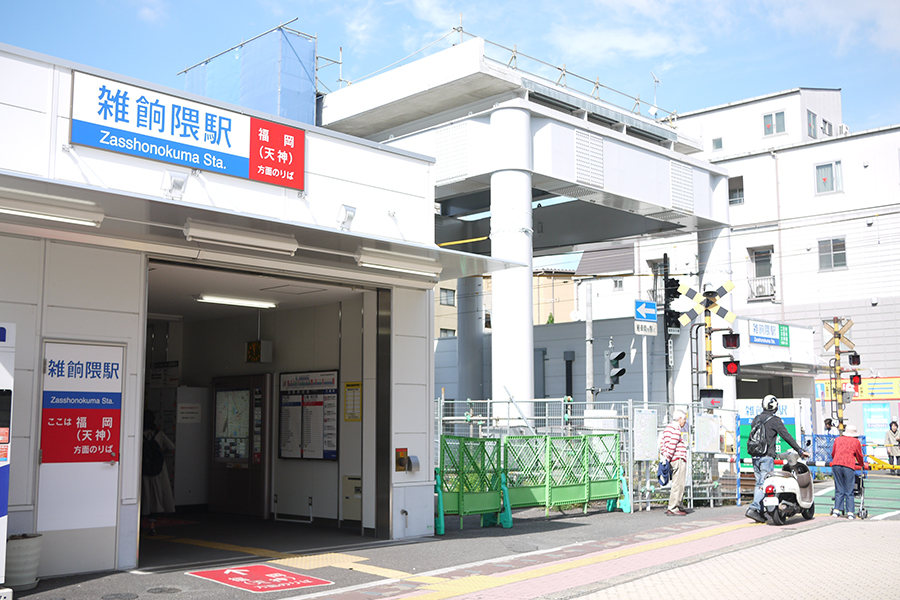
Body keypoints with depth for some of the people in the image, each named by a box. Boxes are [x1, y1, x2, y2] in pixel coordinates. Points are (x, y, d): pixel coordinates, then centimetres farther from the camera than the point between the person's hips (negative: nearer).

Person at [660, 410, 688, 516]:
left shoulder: (668, 427, 20)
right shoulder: (676, 429, -12)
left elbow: (662, 445, 18)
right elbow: (672, 445, -20)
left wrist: (664, 456, 14)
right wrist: (668, 458, -18)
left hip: (673, 460, 11)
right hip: (679, 460, -11)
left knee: (677, 484, 15)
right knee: (678, 485, -10)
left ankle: (678, 507, 20)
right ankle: (672, 509, -13)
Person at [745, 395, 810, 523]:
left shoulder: (756, 419, 15)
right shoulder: (775, 420, -6)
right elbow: (786, 436, -9)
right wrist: (800, 451, -5)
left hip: (755, 456, 7)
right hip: (767, 457, -7)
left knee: (759, 483, 9)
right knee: (764, 484, -8)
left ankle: (760, 512, 6)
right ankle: (753, 508, -19)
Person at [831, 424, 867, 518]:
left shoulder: (837, 440, 21)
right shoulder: (856, 441, 14)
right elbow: (859, 456, 21)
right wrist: (863, 465, 41)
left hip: (836, 465, 2)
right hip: (848, 466, -2)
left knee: (839, 490, 8)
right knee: (849, 492, 2)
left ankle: (836, 510, 2)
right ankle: (850, 512, 0)